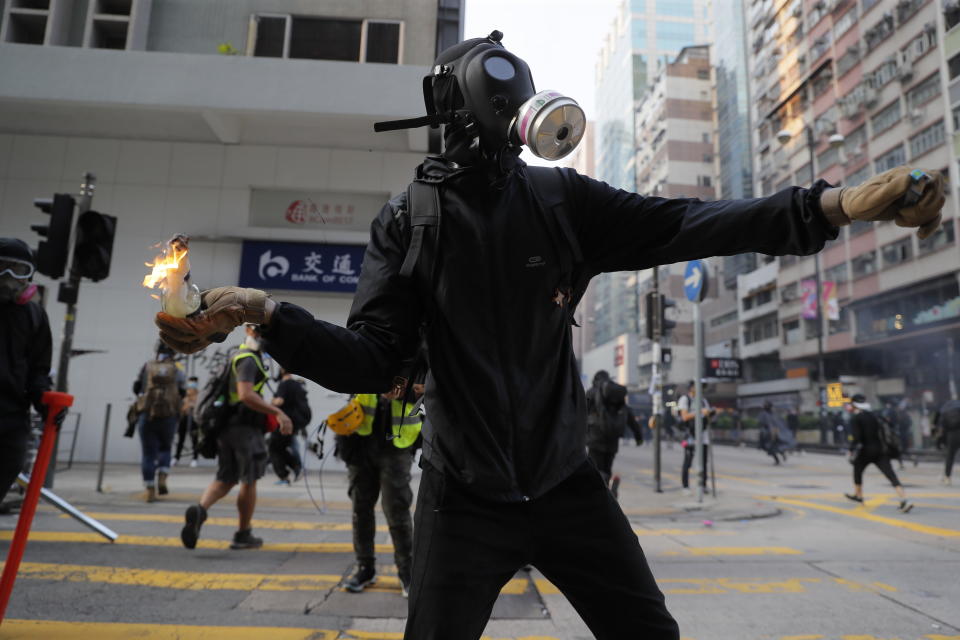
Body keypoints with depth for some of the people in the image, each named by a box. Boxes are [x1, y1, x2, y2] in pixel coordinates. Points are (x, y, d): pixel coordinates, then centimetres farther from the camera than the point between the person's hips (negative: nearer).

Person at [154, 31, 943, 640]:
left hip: (567, 486, 3)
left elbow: (680, 224, -8)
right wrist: (266, 312, -27)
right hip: (463, 501, -2)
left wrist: (833, 204, -19)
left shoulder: (563, 201, -1)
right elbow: (371, 361, -11)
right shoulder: (408, 222, -6)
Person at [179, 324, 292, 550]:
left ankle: (199, 509, -13)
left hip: (227, 427, 9)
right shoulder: (248, 359, -14)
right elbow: (246, 395, -27)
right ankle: (243, 535, 18)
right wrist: (278, 413, -28)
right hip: (245, 428, -8)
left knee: (225, 479, 13)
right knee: (249, 481, 6)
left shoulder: (239, 356, 17)